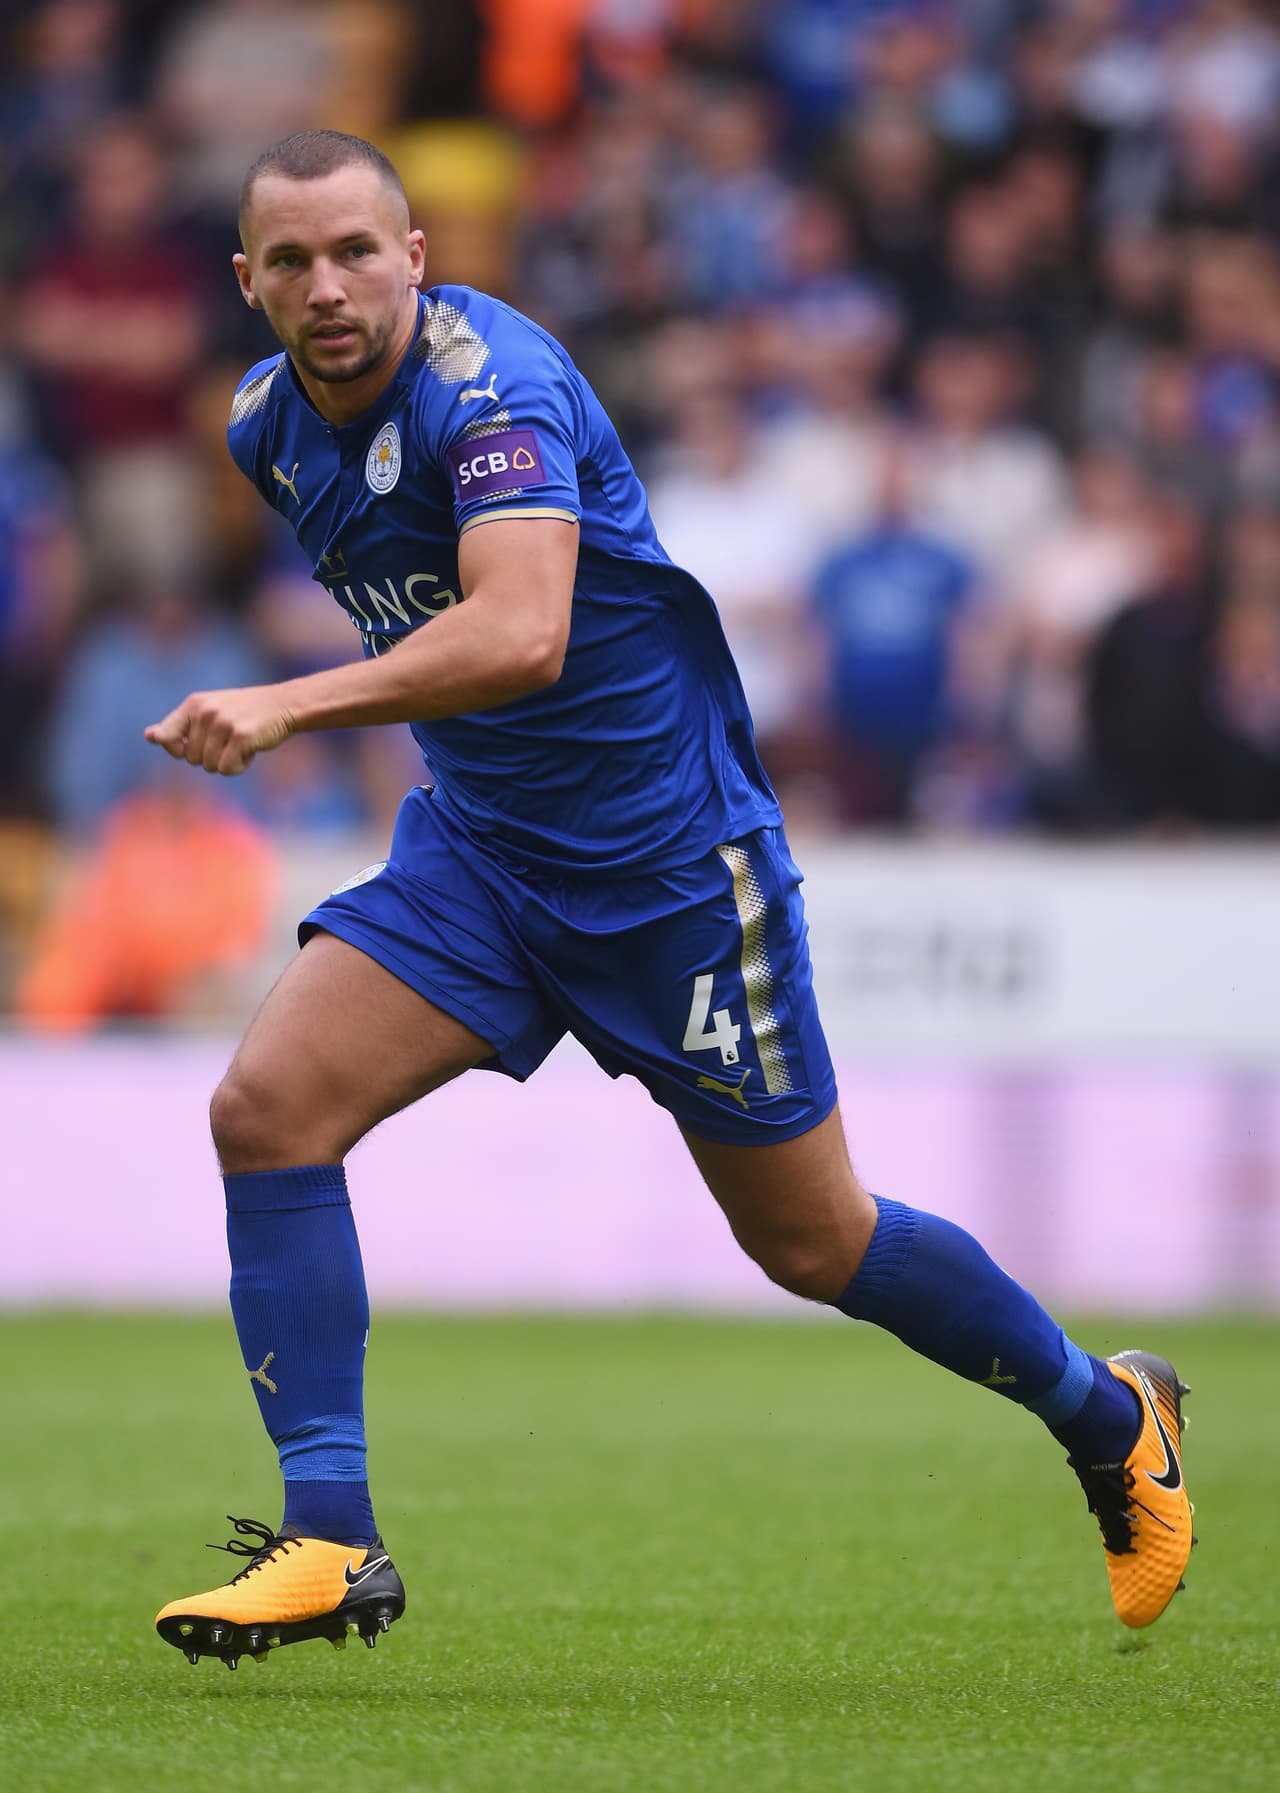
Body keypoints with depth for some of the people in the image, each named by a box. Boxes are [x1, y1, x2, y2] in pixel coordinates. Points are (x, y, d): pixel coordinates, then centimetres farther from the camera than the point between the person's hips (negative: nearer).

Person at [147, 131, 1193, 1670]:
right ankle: (331, 1543, -12)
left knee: (810, 1242, 6)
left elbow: (519, 633, -42)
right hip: (472, 847, 6)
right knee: (267, 1107, -16)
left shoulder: (491, 385, -25)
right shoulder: (268, 421, -1)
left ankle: (1111, 1418, 31)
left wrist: (289, 706, -50)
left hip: (668, 852, -6)